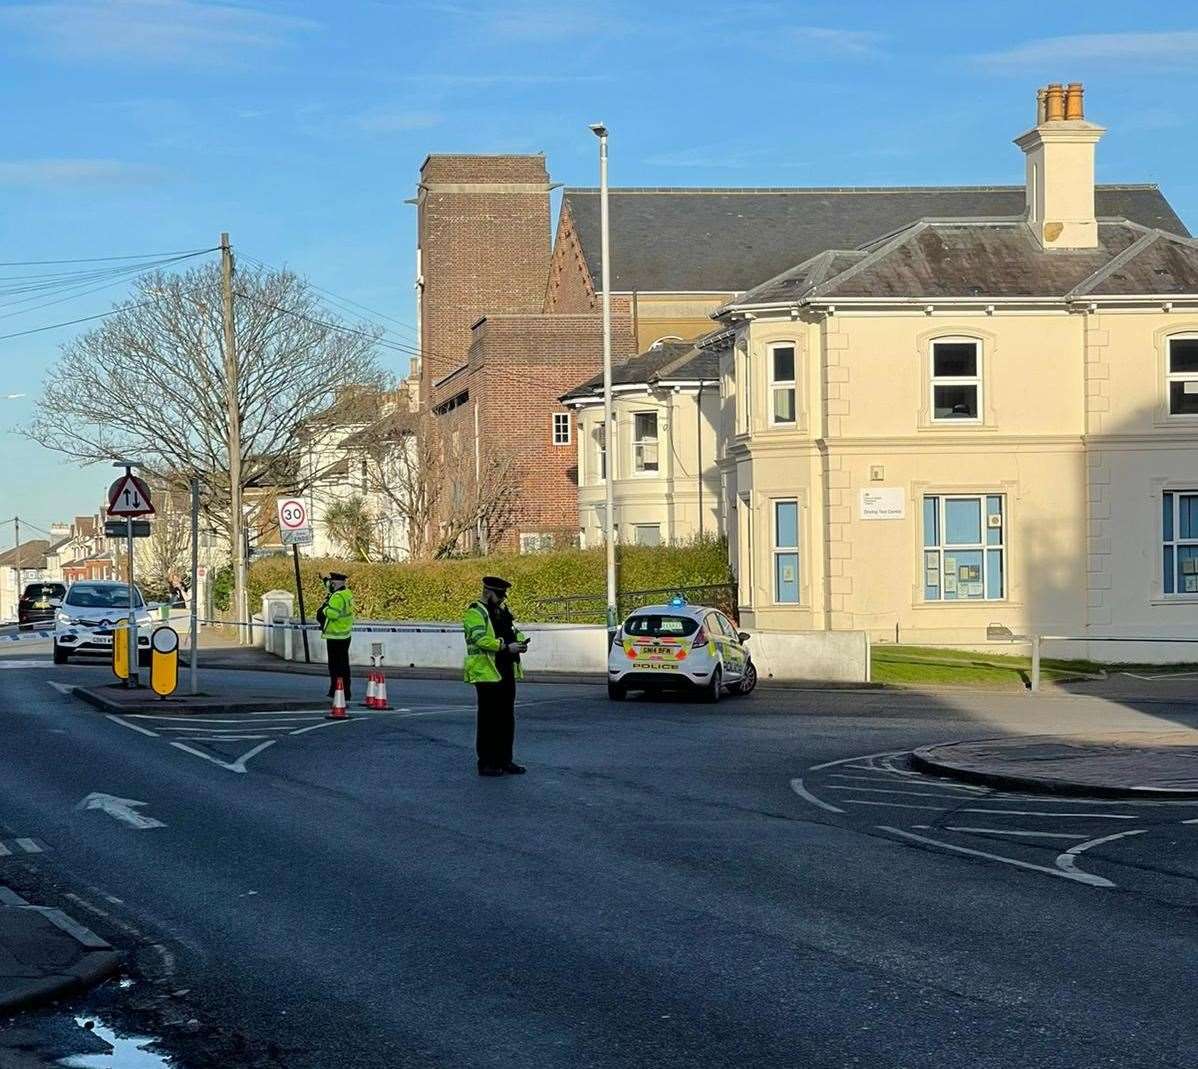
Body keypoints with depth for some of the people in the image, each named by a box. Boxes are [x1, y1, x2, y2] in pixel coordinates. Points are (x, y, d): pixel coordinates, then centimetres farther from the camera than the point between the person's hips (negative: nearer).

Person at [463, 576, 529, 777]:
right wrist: (506, 647, -26)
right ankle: (486, 763, 0)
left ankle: (504, 760, 19)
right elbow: (480, 639, -22)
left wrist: (520, 641, 0)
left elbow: (514, 630, 24)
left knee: (507, 719, 12)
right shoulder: (475, 613, -9)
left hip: (507, 673, 9)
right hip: (487, 673, -8)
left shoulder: (503, 611, 18)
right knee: (488, 720, -4)